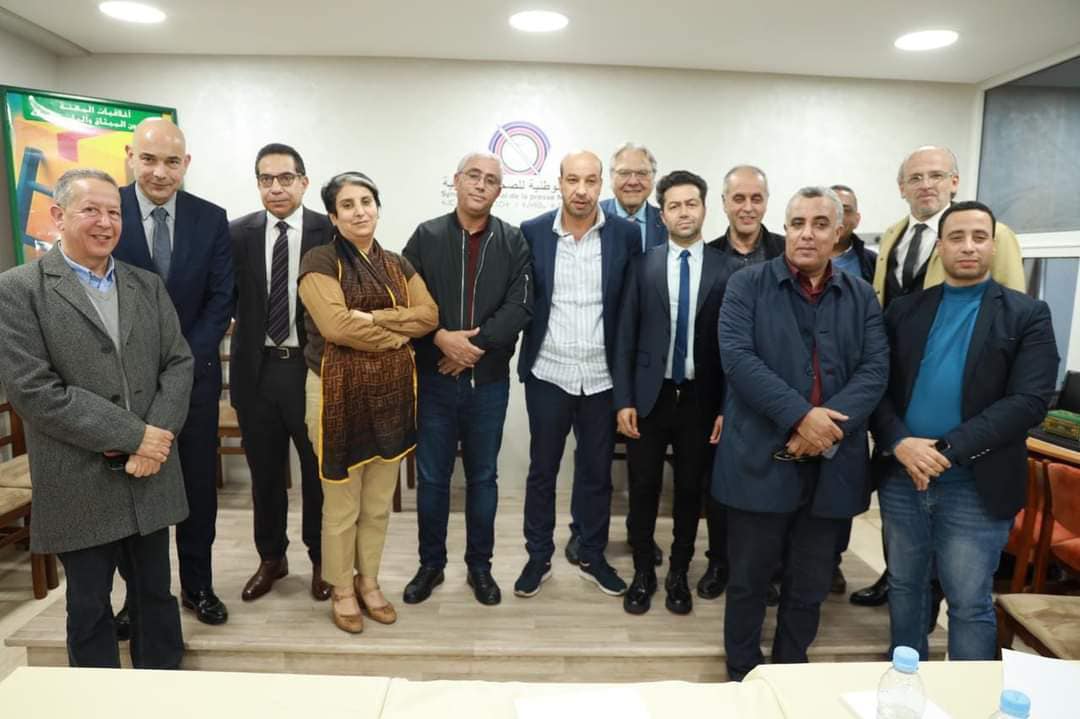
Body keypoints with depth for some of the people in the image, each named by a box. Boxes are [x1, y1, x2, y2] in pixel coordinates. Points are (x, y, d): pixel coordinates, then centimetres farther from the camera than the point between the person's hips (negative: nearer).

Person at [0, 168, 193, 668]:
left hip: (151, 474, 4)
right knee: (89, 605, 13)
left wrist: (156, 441, -12)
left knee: (156, 593, 17)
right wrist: (133, 436, -17)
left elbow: (178, 362, 3)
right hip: (79, 484, -4)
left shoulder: (148, 285, 8)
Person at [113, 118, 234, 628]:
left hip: (194, 371, 1)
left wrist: (184, 359, -10)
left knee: (199, 484, 10)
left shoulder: (211, 219, 0)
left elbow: (221, 298, -1)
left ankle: (198, 586, 27)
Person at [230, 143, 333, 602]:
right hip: (257, 370, 3)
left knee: (319, 471, 10)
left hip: (312, 369, -2)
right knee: (265, 473, 16)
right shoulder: (238, 233, 3)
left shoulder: (330, 232, -5)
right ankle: (271, 558, 35)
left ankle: (321, 559, 29)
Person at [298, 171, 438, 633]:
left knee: (379, 503, 15)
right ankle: (341, 591, 28)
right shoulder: (319, 261, -7)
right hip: (339, 394, -5)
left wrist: (372, 319, -15)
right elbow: (336, 326, -21)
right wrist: (398, 333, -11)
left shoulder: (397, 264, 10)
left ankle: (368, 582, 34)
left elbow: (429, 314, -2)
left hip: (392, 393, 5)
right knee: (341, 504, 8)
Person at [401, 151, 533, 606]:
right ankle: (431, 563, 29)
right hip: (434, 378, 0)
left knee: (483, 476, 12)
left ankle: (479, 565, 29)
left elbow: (520, 305, -8)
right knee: (431, 477, 10)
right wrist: (441, 338, -17)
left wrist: (476, 343, -16)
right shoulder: (426, 236, 2)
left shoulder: (513, 241, 2)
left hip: (489, 381, 0)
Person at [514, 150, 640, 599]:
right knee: (542, 470, 12)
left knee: (597, 473, 13)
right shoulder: (532, 233, -2)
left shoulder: (626, 234, -2)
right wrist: (527, 348, -1)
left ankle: (592, 557, 32)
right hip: (547, 374, 0)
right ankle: (538, 557, 29)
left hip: (602, 376, 1)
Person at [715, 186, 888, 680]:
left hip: (831, 466, 3)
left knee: (810, 585, 17)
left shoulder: (861, 297, 9)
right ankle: (742, 672, 32)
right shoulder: (747, 284, -1)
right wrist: (799, 416, -22)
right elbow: (737, 356, -14)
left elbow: (875, 370, -1)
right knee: (748, 579, 11)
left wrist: (828, 424, -18)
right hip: (760, 460, -3)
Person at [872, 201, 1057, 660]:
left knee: (970, 604, 7)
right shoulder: (904, 310, 6)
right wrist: (899, 443, -15)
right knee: (904, 587, 16)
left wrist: (947, 449, -19)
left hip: (976, 487, -3)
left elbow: (1029, 401, -11)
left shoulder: (1027, 315, -1)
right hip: (902, 477, 3)